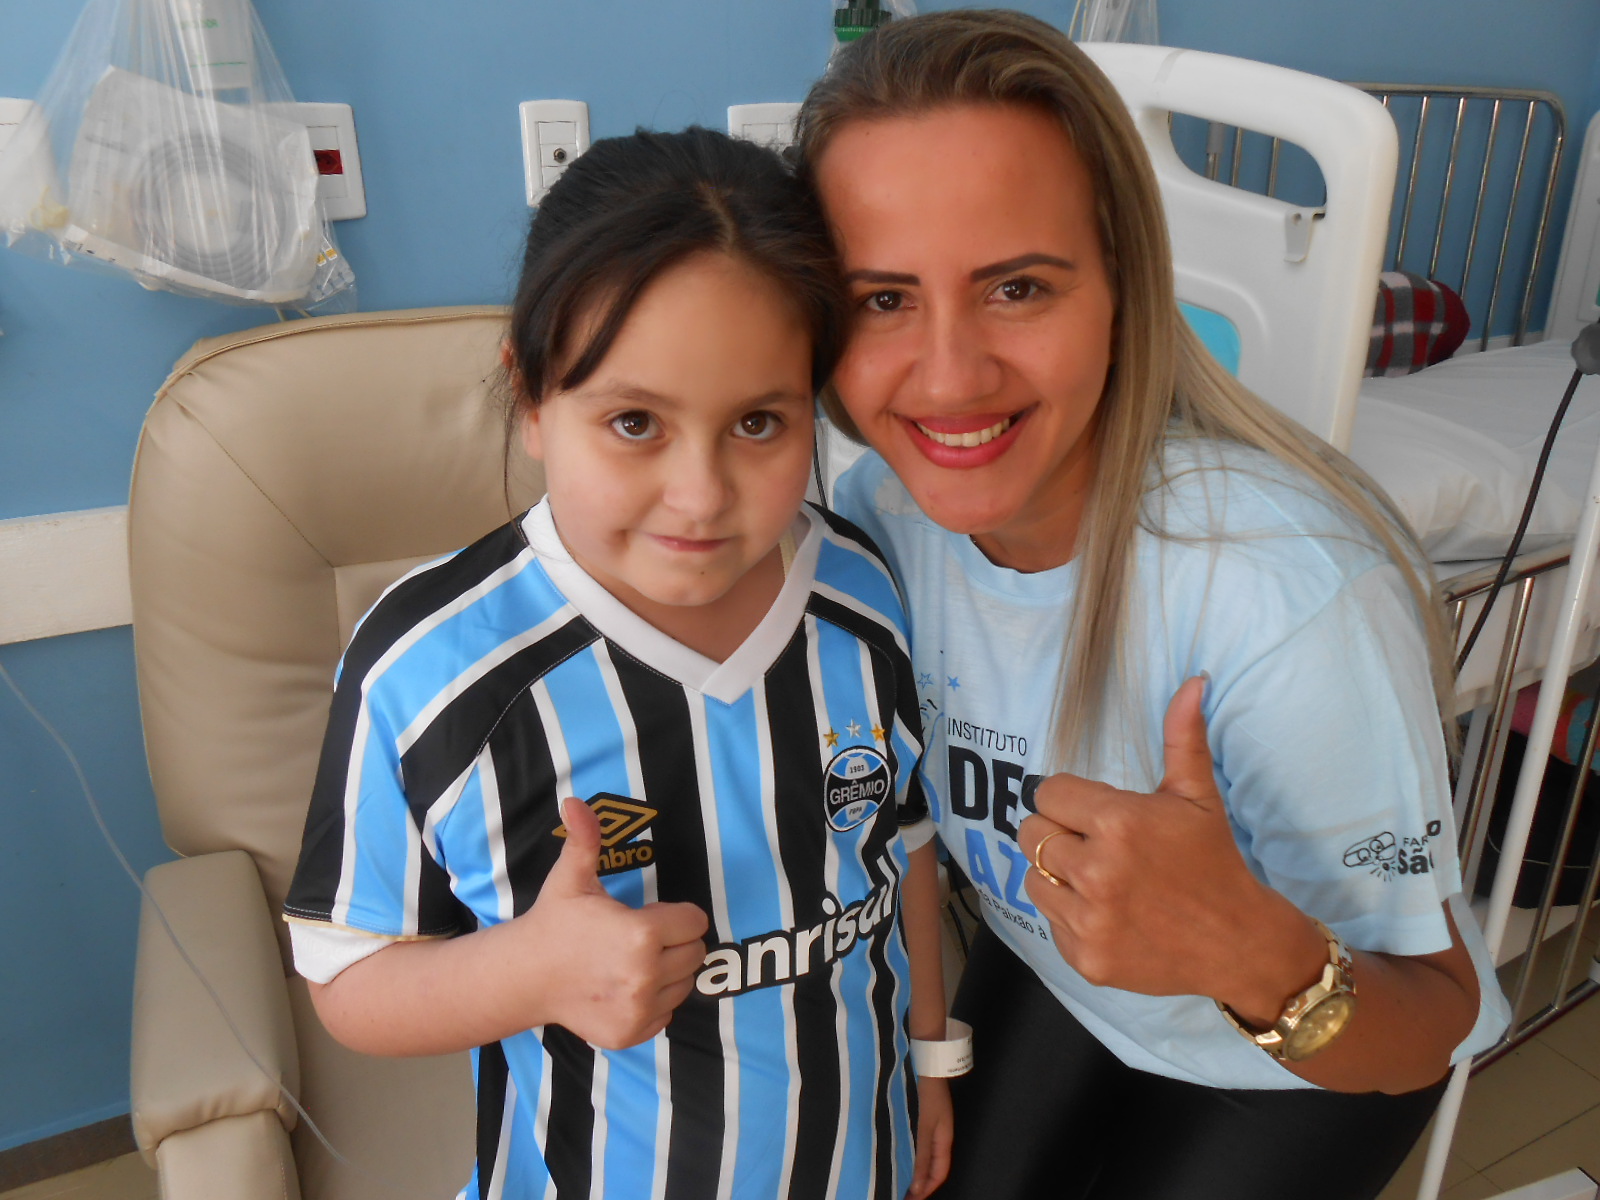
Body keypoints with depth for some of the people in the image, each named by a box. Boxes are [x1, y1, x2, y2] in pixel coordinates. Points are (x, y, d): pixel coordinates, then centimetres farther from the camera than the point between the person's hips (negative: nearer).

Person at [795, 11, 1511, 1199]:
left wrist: (1257, 956, -46)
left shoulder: (1293, 598, -40)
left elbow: (1425, 1033, -27)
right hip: (1050, 976, 4)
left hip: (1298, 1070, -3)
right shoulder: (880, 496, -23)